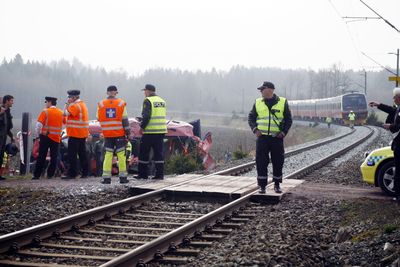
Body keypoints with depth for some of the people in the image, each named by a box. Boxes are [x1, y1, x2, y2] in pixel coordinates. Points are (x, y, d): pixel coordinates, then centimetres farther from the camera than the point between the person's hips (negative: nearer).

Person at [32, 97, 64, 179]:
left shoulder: (45, 111, -7)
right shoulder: (61, 112, 7)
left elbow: (39, 124, -12)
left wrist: (37, 135, -2)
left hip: (45, 137, -3)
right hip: (56, 138, 3)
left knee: (41, 157, 1)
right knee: (54, 157, 6)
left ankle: (36, 175, 2)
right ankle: (50, 174, 3)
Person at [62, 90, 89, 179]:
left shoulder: (75, 105, -13)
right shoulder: (83, 104, 17)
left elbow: (65, 114, -18)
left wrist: (67, 104, -8)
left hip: (75, 134, -9)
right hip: (83, 134, 9)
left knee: (72, 155, -7)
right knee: (82, 154, 11)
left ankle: (72, 173, -9)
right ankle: (84, 173, 11)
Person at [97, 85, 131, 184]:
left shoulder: (101, 104, 1)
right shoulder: (121, 103, -5)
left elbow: (99, 118, 6)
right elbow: (124, 119, -5)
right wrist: (128, 132, 0)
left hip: (107, 134, 2)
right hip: (119, 134, -2)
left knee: (108, 154, 6)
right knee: (121, 155, 4)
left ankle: (106, 177, 1)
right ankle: (123, 177, 5)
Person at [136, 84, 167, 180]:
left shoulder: (148, 101, -9)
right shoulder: (162, 101, 15)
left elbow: (146, 116, -18)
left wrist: (142, 127, -8)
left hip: (150, 132, -7)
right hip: (161, 131, 7)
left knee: (144, 153, 3)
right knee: (159, 153, 7)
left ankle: (142, 174, 6)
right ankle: (160, 174, 3)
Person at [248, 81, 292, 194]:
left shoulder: (282, 102, 4)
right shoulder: (258, 102, 8)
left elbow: (288, 119, 6)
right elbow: (251, 117, 12)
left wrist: (284, 132, -6)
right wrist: (255, 129, -4)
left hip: (277, 138, -1)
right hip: (262, 137, 1)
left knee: (278, 162, 4)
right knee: (261, 162, -3)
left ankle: (277, 184, 18)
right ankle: (262, 185, 4)